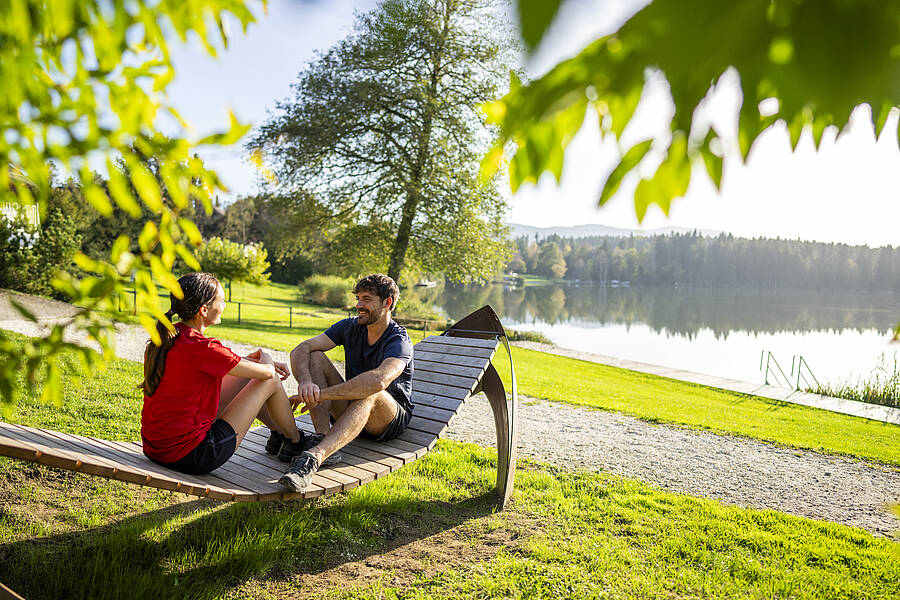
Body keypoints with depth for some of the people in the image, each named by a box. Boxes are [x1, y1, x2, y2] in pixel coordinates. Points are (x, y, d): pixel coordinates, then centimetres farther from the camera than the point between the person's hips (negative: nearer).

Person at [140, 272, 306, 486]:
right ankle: (295, 441, 26)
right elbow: (267, 372, -11)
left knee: (246, 375, 17)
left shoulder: (166, 336, 2)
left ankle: (279, 432, 36)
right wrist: (265, 359, 11)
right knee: (271, 381, 1)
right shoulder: (202, 348, -24)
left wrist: (253, 358, 14)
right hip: (190, 457, -9)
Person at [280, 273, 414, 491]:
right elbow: (300, 350, -10)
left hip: (392, 418, -5)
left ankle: (314, 456, -56)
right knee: (315, 357, -13)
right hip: (350, 410, 6)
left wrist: (322, 394, -40)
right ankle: (322, 436, -30)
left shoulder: (399, 341, -20)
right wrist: (305, 381, -33)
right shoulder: (350, 327, -1)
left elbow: (378, 380, -41)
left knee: (370, 392, -40)